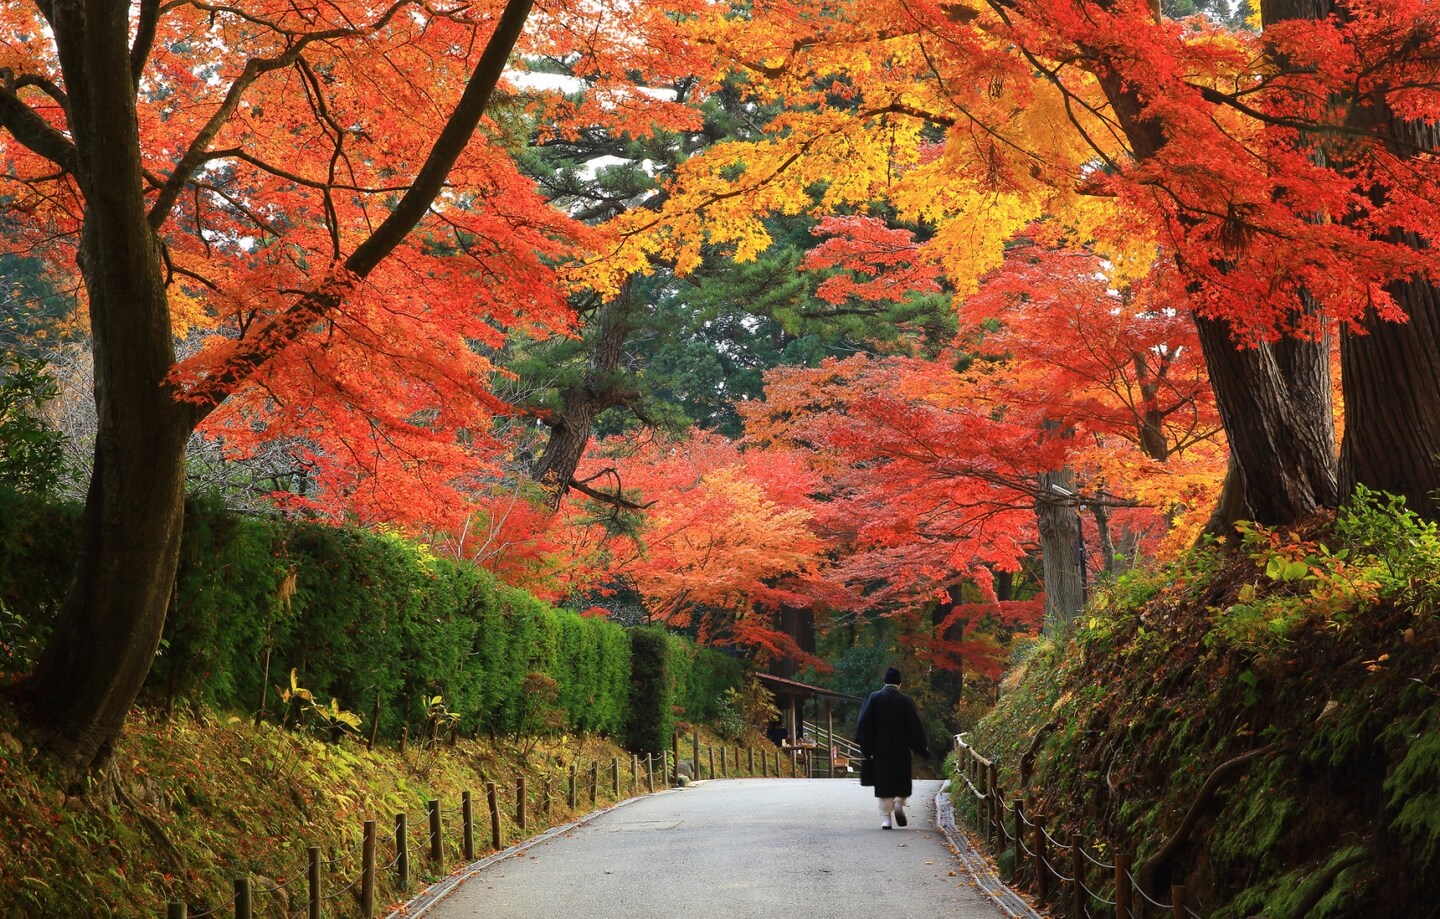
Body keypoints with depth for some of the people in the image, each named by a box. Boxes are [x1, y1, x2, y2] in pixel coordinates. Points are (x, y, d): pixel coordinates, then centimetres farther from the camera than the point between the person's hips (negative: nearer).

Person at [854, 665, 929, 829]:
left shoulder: (874, 698, -3)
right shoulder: (905, 701, -4)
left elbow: (863, 722, -5)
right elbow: (916, 726, -2)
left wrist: (864, 745, 2)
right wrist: (923, 749, 6)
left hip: (880, 749, 0)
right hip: (901, 749, 0)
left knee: (883, 784, 5)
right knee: (901, 779, 16)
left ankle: (885, 819, 0)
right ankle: (899, 804, -8)